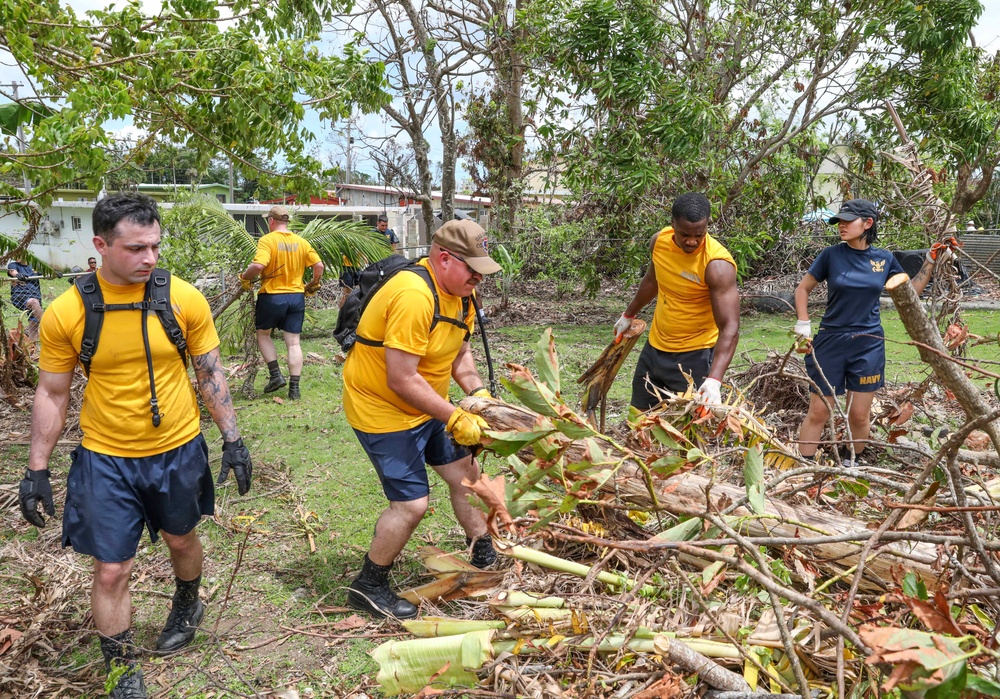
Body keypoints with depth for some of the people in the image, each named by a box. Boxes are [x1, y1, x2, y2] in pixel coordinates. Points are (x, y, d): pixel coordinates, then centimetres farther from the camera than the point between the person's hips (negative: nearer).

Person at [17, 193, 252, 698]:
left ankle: (187, 606, 54)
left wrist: (232, 440, -2)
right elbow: (51, 394, -2)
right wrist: (36, 470, -1)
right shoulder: (65, 313, -12)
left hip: (179, 450, 1)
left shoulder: (185, 299, -11)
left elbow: (210, 374, -1)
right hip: (105, 460, -1)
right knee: (111, 571, 3)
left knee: (180, 539, 22)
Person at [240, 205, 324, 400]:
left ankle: (276, 375, 10)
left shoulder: (267, 240, -11)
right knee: (293, 342, 6)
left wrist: (244, 278, -5)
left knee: (263, 334, 20)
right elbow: (318, 265, 1)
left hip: (272, 296, -4)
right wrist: (314, 285, 17)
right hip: (296, 296, 4)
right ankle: (294, 388, 5)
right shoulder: (301, 242, 3)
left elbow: (258, 266, -24)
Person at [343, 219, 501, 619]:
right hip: (382, 409, -9)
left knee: (465, 473, 14)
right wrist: (455, 420, -26)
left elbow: (459, 353, 10)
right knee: (411, 503, -9)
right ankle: (367, 587, 11)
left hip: (427, 405, 10)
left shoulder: (459, 292, 0)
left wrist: (478, 394, -6)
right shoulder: (413, 297, -31)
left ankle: (485, 556, 34)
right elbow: (402, 380, -32)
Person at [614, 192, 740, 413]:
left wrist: (714, 379, -42)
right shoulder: (659, 241, -6)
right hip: (655, 347, 7)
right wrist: (629, 315, 28)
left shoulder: (717, 265, -26)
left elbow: (729, 328, -30)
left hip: (694, 355, -6)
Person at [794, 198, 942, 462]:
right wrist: (804, 327, -5)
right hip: (830, 342, -2)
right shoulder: (831, 255, -4)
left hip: (868, 345, 2)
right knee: (818, 413, 0)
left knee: (859, 415, 8)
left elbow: (911, 291, 15)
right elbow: (802, 289, 4)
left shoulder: (885, 259, 2)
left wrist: (931, 262, 7)